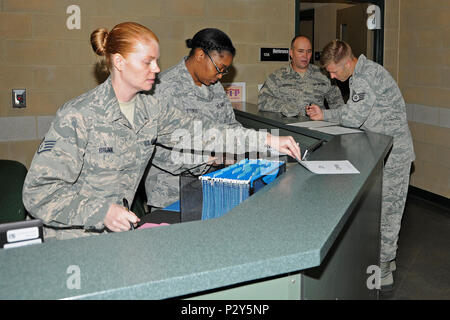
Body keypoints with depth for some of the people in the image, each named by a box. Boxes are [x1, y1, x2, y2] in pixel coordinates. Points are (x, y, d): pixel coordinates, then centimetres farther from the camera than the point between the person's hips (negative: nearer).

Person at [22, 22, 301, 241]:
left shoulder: (152, 110, 2)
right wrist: (100, 212, -32)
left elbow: (201, 132, 3)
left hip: (120, 226, 7)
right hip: (75, 235, -6)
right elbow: (39, 192, -19)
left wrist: (267, 140, -4)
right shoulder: (77, 116, -18)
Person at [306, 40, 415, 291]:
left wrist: (326, 115, -5)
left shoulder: (367, 76, -21)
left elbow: (353, 117, -25)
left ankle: (383, 274, 8)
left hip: (393, 154, -10)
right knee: (383, 208, 17)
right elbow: (355, 114, 13)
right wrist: (323, 115, 3)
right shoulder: (361, 74, 12)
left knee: (386, 212, -2)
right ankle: (386, 259, 30)